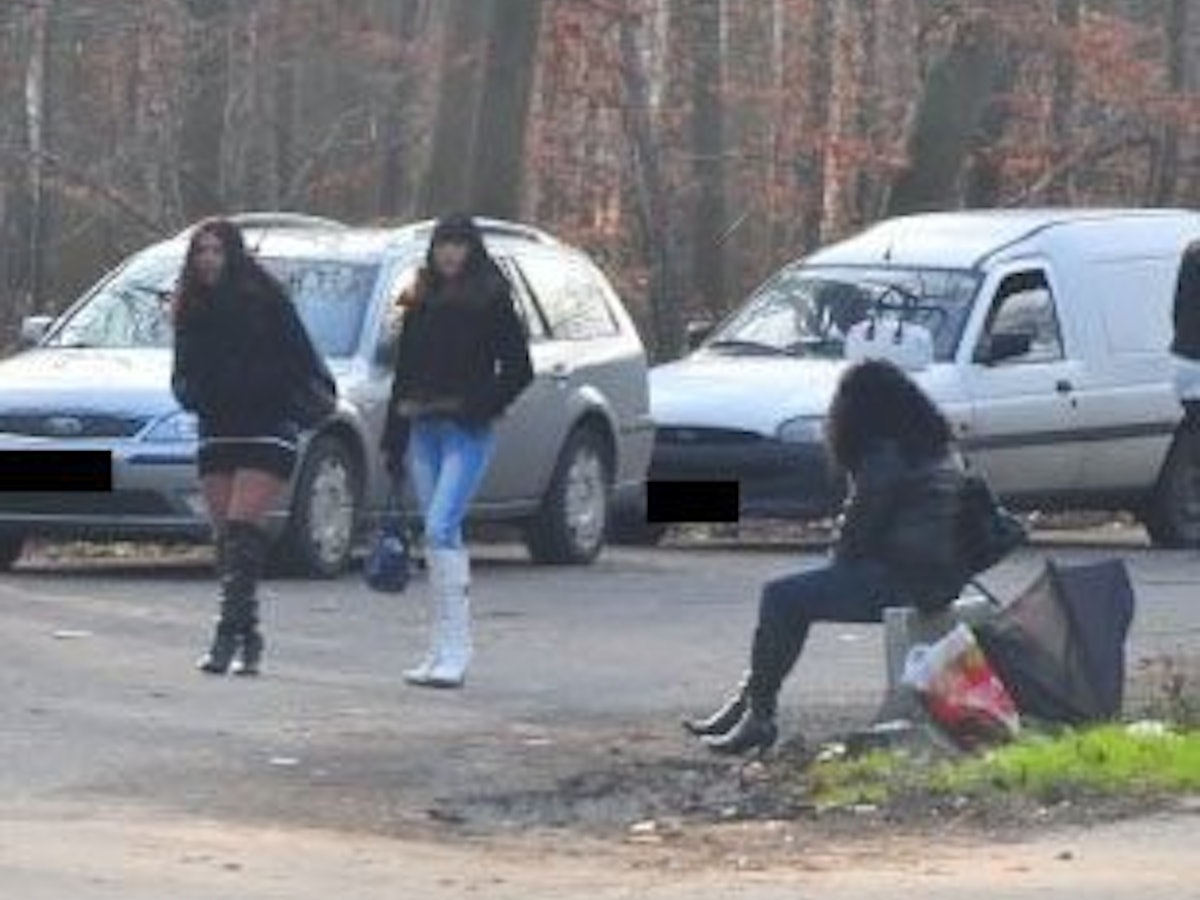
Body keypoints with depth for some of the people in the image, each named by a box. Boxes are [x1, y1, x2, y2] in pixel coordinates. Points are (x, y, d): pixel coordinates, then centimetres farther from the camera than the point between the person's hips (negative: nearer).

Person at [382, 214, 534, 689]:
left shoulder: (492, 302, -3)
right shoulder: (422, 304, 14)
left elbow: (518, 369, -4)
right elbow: (404, 374, 17)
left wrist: (476, 405, -14)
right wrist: (394, 440, 15)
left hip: (468, 432, -6)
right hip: (423, 431, 6)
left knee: (440, 530, -17)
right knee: (441, 537, 8)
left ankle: (453, 653, -17)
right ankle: (443, 652, 12)